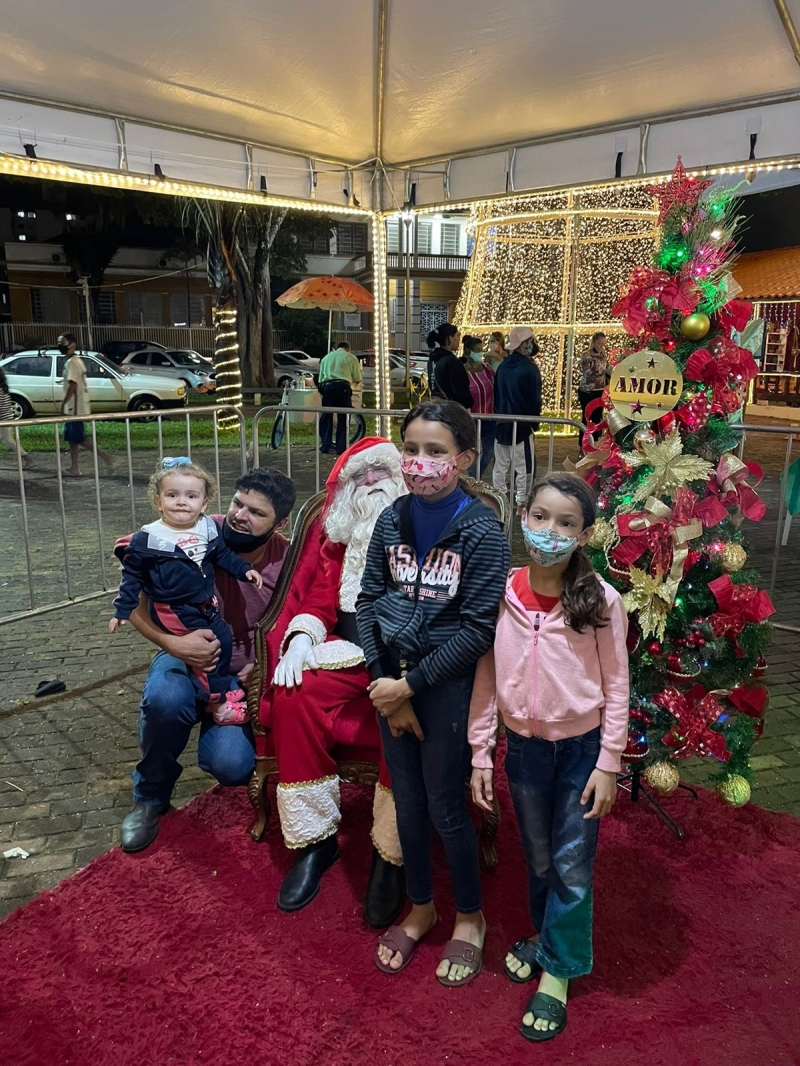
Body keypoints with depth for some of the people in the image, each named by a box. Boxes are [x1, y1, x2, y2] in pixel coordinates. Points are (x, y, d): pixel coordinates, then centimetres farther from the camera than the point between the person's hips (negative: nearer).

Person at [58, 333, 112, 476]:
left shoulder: (71, 362, -15)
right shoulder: (78, 360, 14)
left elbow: (73, 385, -22)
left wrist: (63, 403, -18)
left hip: (75, 407, -10)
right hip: (75, 407, 10)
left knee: (78, 438, -6)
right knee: (72, 438, 10)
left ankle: (104, 455, -1)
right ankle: (74, 468, 13)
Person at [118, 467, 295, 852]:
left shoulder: (287, 560, -14)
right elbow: (135, 603, -13)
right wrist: (171, 643, -30)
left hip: (242, 675, 0)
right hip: (184, 659, 0)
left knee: (230, 765, -23)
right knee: (166, 698, -35)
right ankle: (151, 795, -3)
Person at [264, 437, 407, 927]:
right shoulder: (335, 529, 18)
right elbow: (319, 596, 14)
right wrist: (302, 636, -6)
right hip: (348, 650, 4)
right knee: (294, 693, -24)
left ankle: (391, 855, -14)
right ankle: (315, 839, -8)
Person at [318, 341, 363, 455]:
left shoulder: (327, 357, 24)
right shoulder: (351, 357, 13)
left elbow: (320, 378, 19)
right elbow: (357, 379, 12)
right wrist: (353, 381, 33)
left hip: (327, 386, 3)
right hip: (342, 387, -3)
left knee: (326, 418, 11)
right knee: (343, 418, 2)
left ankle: (324, 448, 12)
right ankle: (341, 449, 1)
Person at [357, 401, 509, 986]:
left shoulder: (482, 529, -15)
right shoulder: (393, 520, -1)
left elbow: (478, 628, -16)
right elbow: (368, 599, 2)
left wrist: (411, 684, -15)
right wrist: (384, 681, -6)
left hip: (447, 682, -4)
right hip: (391, 679, 4)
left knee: (446, 807, 9)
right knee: (407, 801, 18)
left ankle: (470, 918, 35)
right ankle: (421, 908, 41)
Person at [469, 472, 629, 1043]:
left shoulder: (601, 600, -14)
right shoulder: (501, 594, -10)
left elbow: (616, 686, -7)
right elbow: (486, 679, -3)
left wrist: (608, 765, -7)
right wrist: (480, 756, -1)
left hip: (582, 747, -2)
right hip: (523, 745, 2)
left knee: (572, 865, 9)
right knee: (538, 858, 20)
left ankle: (557, 968, 31)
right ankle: (545, 935, 46)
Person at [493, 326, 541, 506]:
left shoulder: (502, 366, 5)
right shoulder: (529, 368, -15)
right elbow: (534, 399, -11)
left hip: (502, 423, 7)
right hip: (522, 424, -7)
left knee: (500, 467, 12)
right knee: (524, 468, 0)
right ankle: (521, 504, 1)